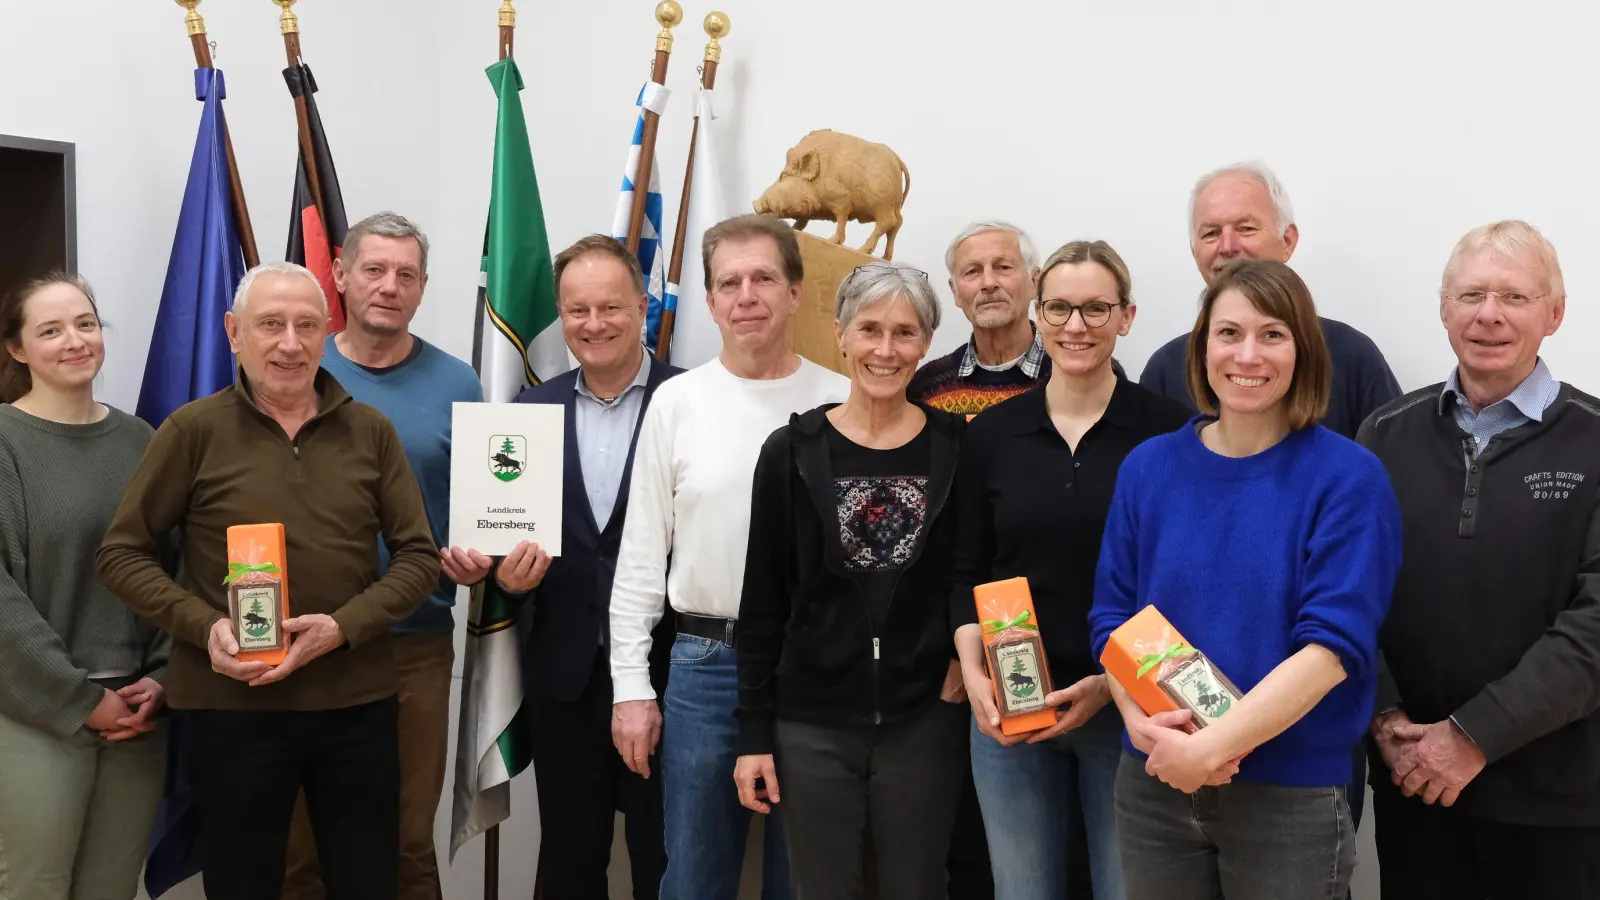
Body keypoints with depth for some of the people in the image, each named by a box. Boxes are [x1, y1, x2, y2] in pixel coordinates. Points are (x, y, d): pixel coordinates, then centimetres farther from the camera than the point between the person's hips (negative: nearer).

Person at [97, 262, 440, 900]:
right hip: (231, 704, -2)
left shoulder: (370, 431, 4)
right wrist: (204, 627, -14)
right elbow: (122, 553, 1)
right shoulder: (193, 430, -1)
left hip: (358, 702, 2)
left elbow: (418, 556, 3)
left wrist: (343, 626, -13)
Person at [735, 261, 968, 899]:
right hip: (813, 724, 0)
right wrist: (754, 733, -2)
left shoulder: (958, 448, -1)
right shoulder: (792, 452, -3)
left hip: (924, 721, 1)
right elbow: (762, 604, -1)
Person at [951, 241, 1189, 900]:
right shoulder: (992, 433, 4)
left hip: (1128, 706, -2)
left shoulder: (1168, 430, -5)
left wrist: (1113, 682, -13)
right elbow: (968, 574, 7)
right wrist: (973, 675, -7)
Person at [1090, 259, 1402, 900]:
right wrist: (1141, 719, -15)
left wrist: (1211, 747, -21)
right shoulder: (1148, 467, 2)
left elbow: (1335, 644, -16)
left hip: (1293, 793, -3)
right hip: (1154, 784, 3)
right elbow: (1113, 615, 3)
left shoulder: (1348, 478, -9)